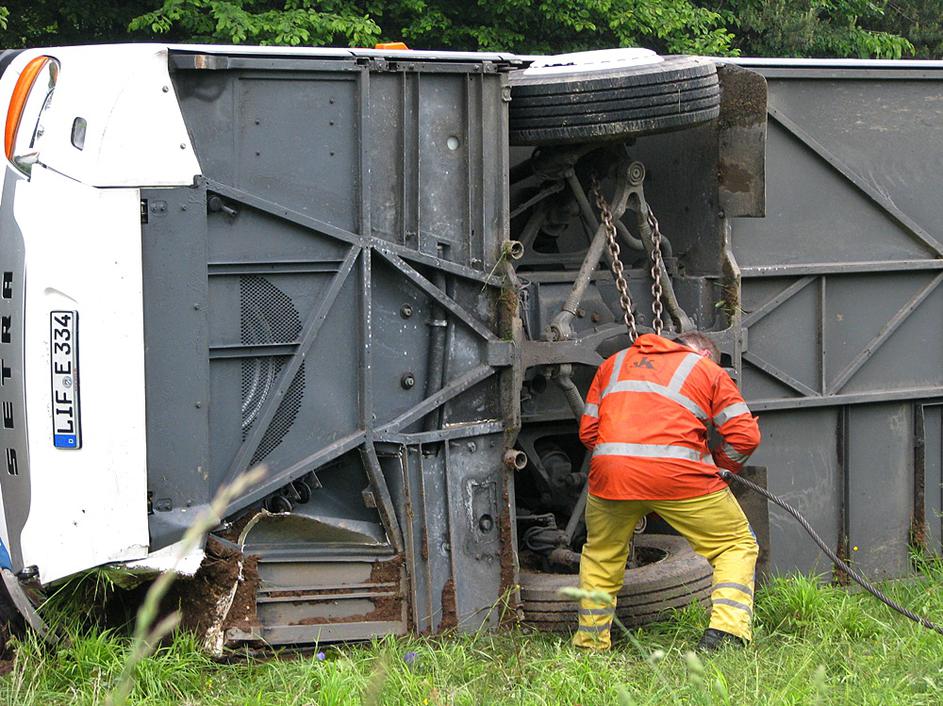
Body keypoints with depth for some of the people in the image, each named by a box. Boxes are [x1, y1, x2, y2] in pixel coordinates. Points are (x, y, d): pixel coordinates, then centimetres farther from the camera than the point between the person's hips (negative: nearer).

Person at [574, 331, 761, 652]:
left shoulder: (614, 363, 28)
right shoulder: (709, 370, 19)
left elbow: (587, 430, 22)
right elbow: (745, 436, 10)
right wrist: (717, 463, 26)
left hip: (610, 471, 3)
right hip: (679, 475, -3)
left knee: (601, 555, 27)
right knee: (737, 545, 13)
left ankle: (590, 644, 28)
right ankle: (726, 630, -4)